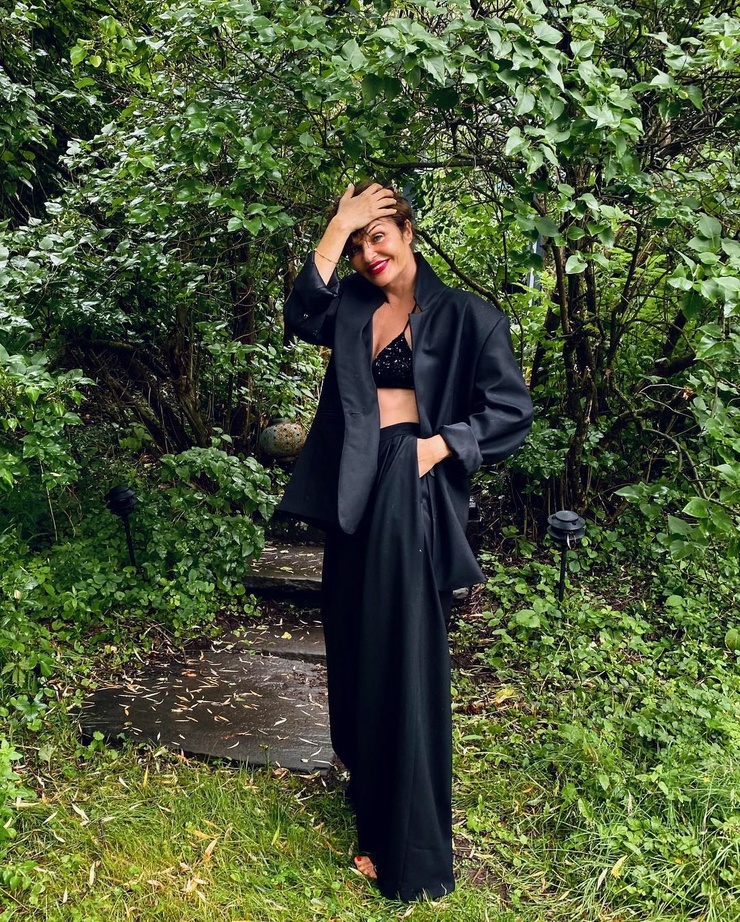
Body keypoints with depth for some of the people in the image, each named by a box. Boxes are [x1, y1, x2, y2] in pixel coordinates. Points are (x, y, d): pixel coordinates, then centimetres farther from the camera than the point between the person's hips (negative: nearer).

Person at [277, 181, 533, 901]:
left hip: (411, 490, -6)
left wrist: (437, 446, -13)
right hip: (354, 489, 6)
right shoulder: (352, 307, 13)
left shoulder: (462, 315, -1)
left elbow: (512, 410, -3)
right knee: (355, 648, 13)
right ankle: (369, 785, 35)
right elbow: (302, 317, -7)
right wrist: (336, 228, -8)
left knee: (404, 658, -3)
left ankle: (409, 849, 9)